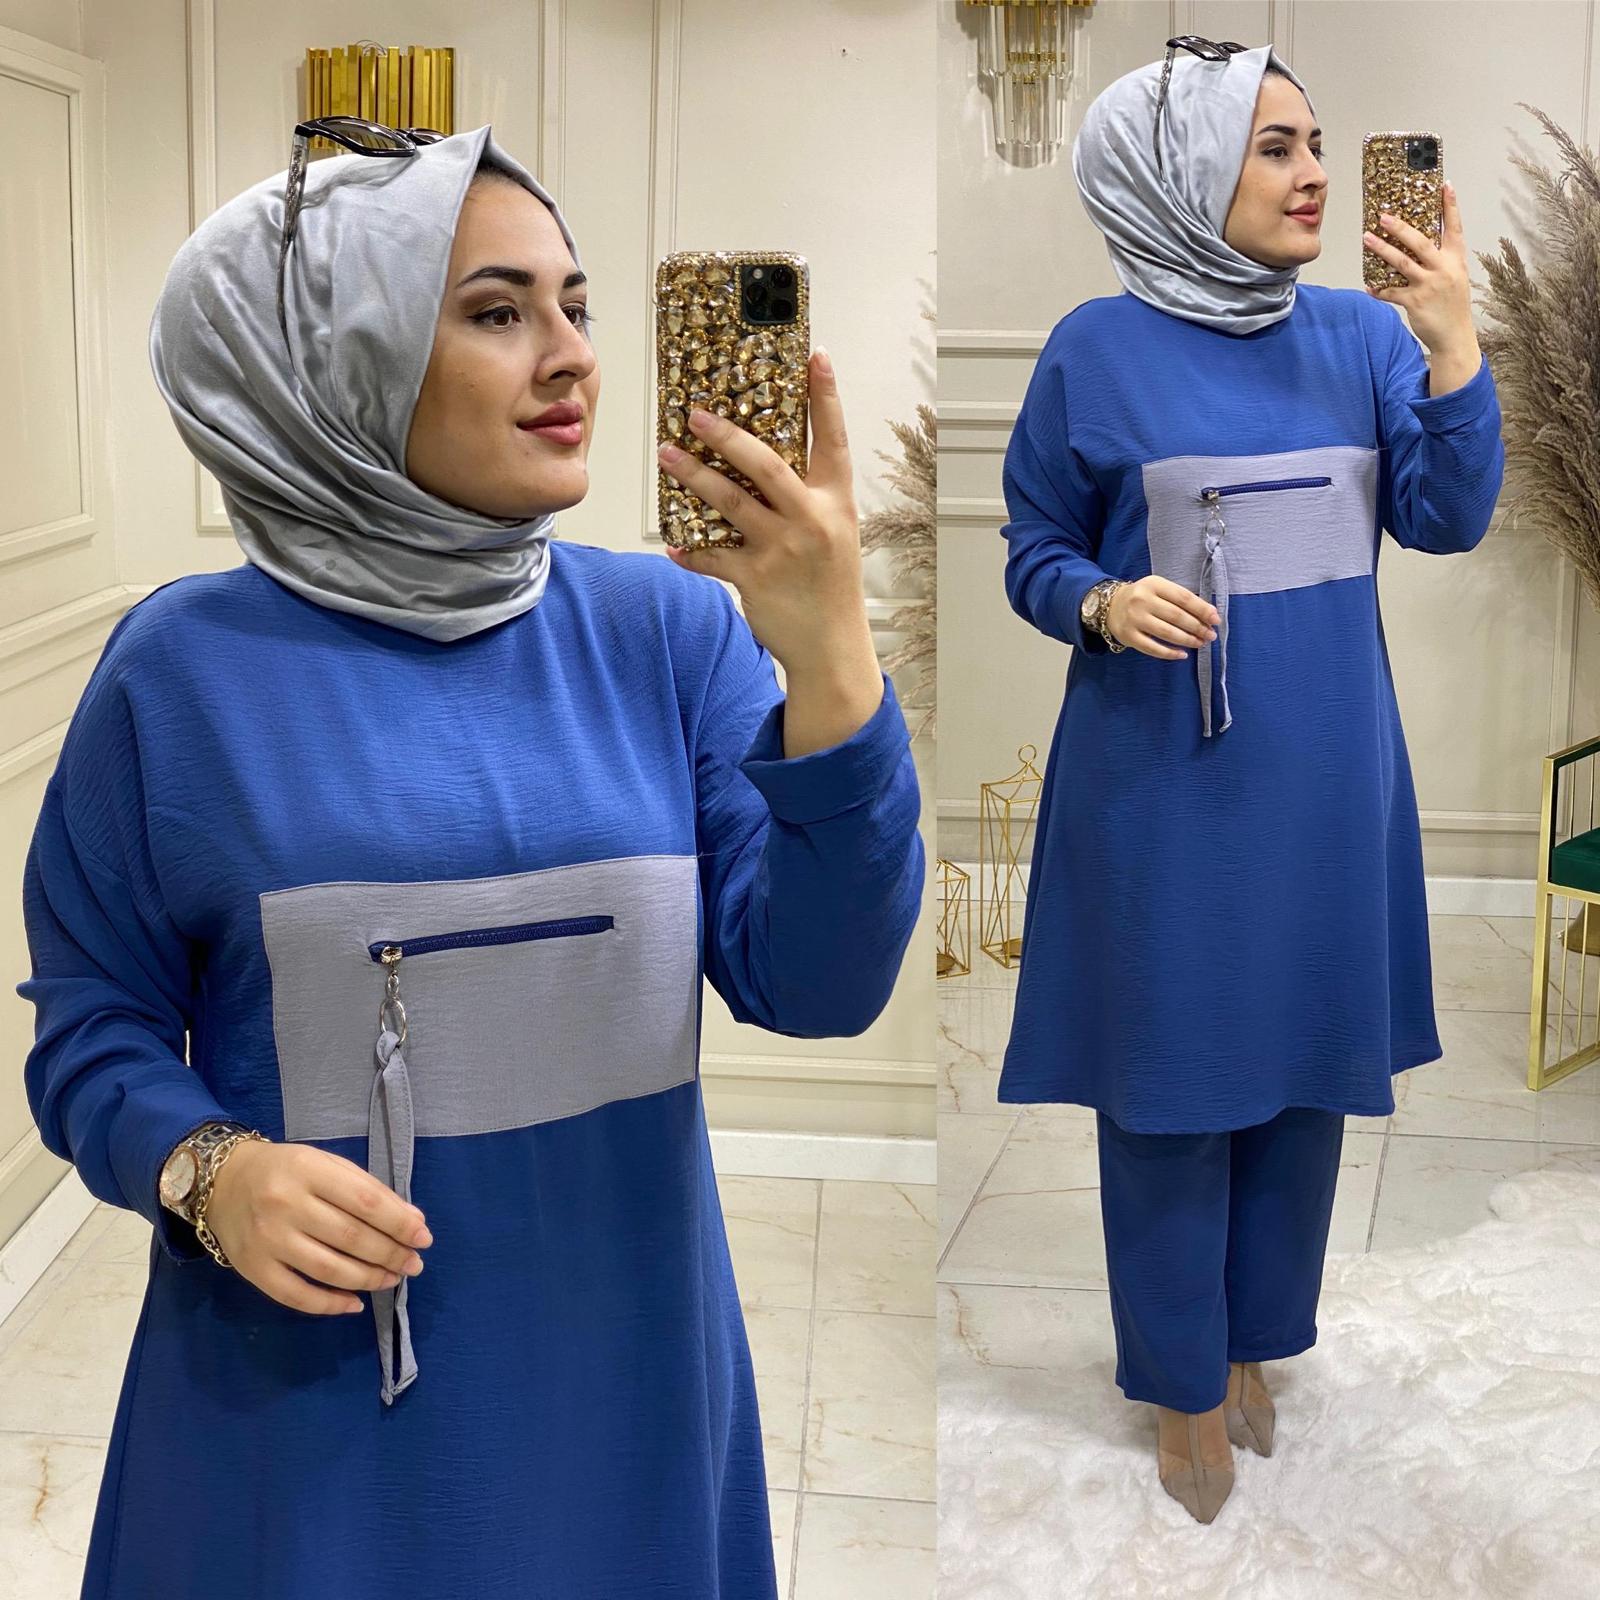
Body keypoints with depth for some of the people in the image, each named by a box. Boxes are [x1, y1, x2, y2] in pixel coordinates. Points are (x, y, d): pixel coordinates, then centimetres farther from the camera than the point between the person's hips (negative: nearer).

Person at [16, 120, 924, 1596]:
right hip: (303, 1394, -2)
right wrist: (212, 1171, -21)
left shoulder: (669, 626, -6)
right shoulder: (187, 668, -9)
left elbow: (815, 987, -12)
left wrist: (833, 674, -26)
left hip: (622, 1376, 2)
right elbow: (92, 1030, -1)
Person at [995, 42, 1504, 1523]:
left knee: (1306, 1062, 14)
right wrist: (1104, 605, -22)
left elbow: (1447, 522, -5)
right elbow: (1034, 554, -1)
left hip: (1324, 777, 4)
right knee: (1173, 1076, 6)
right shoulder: (1098, 350, -7)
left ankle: (1256, 1339, 35)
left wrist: (1454, 348, -18)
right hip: (1162, 777, -3)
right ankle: (1183, 1382, 26)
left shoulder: (1363, 333, 2)